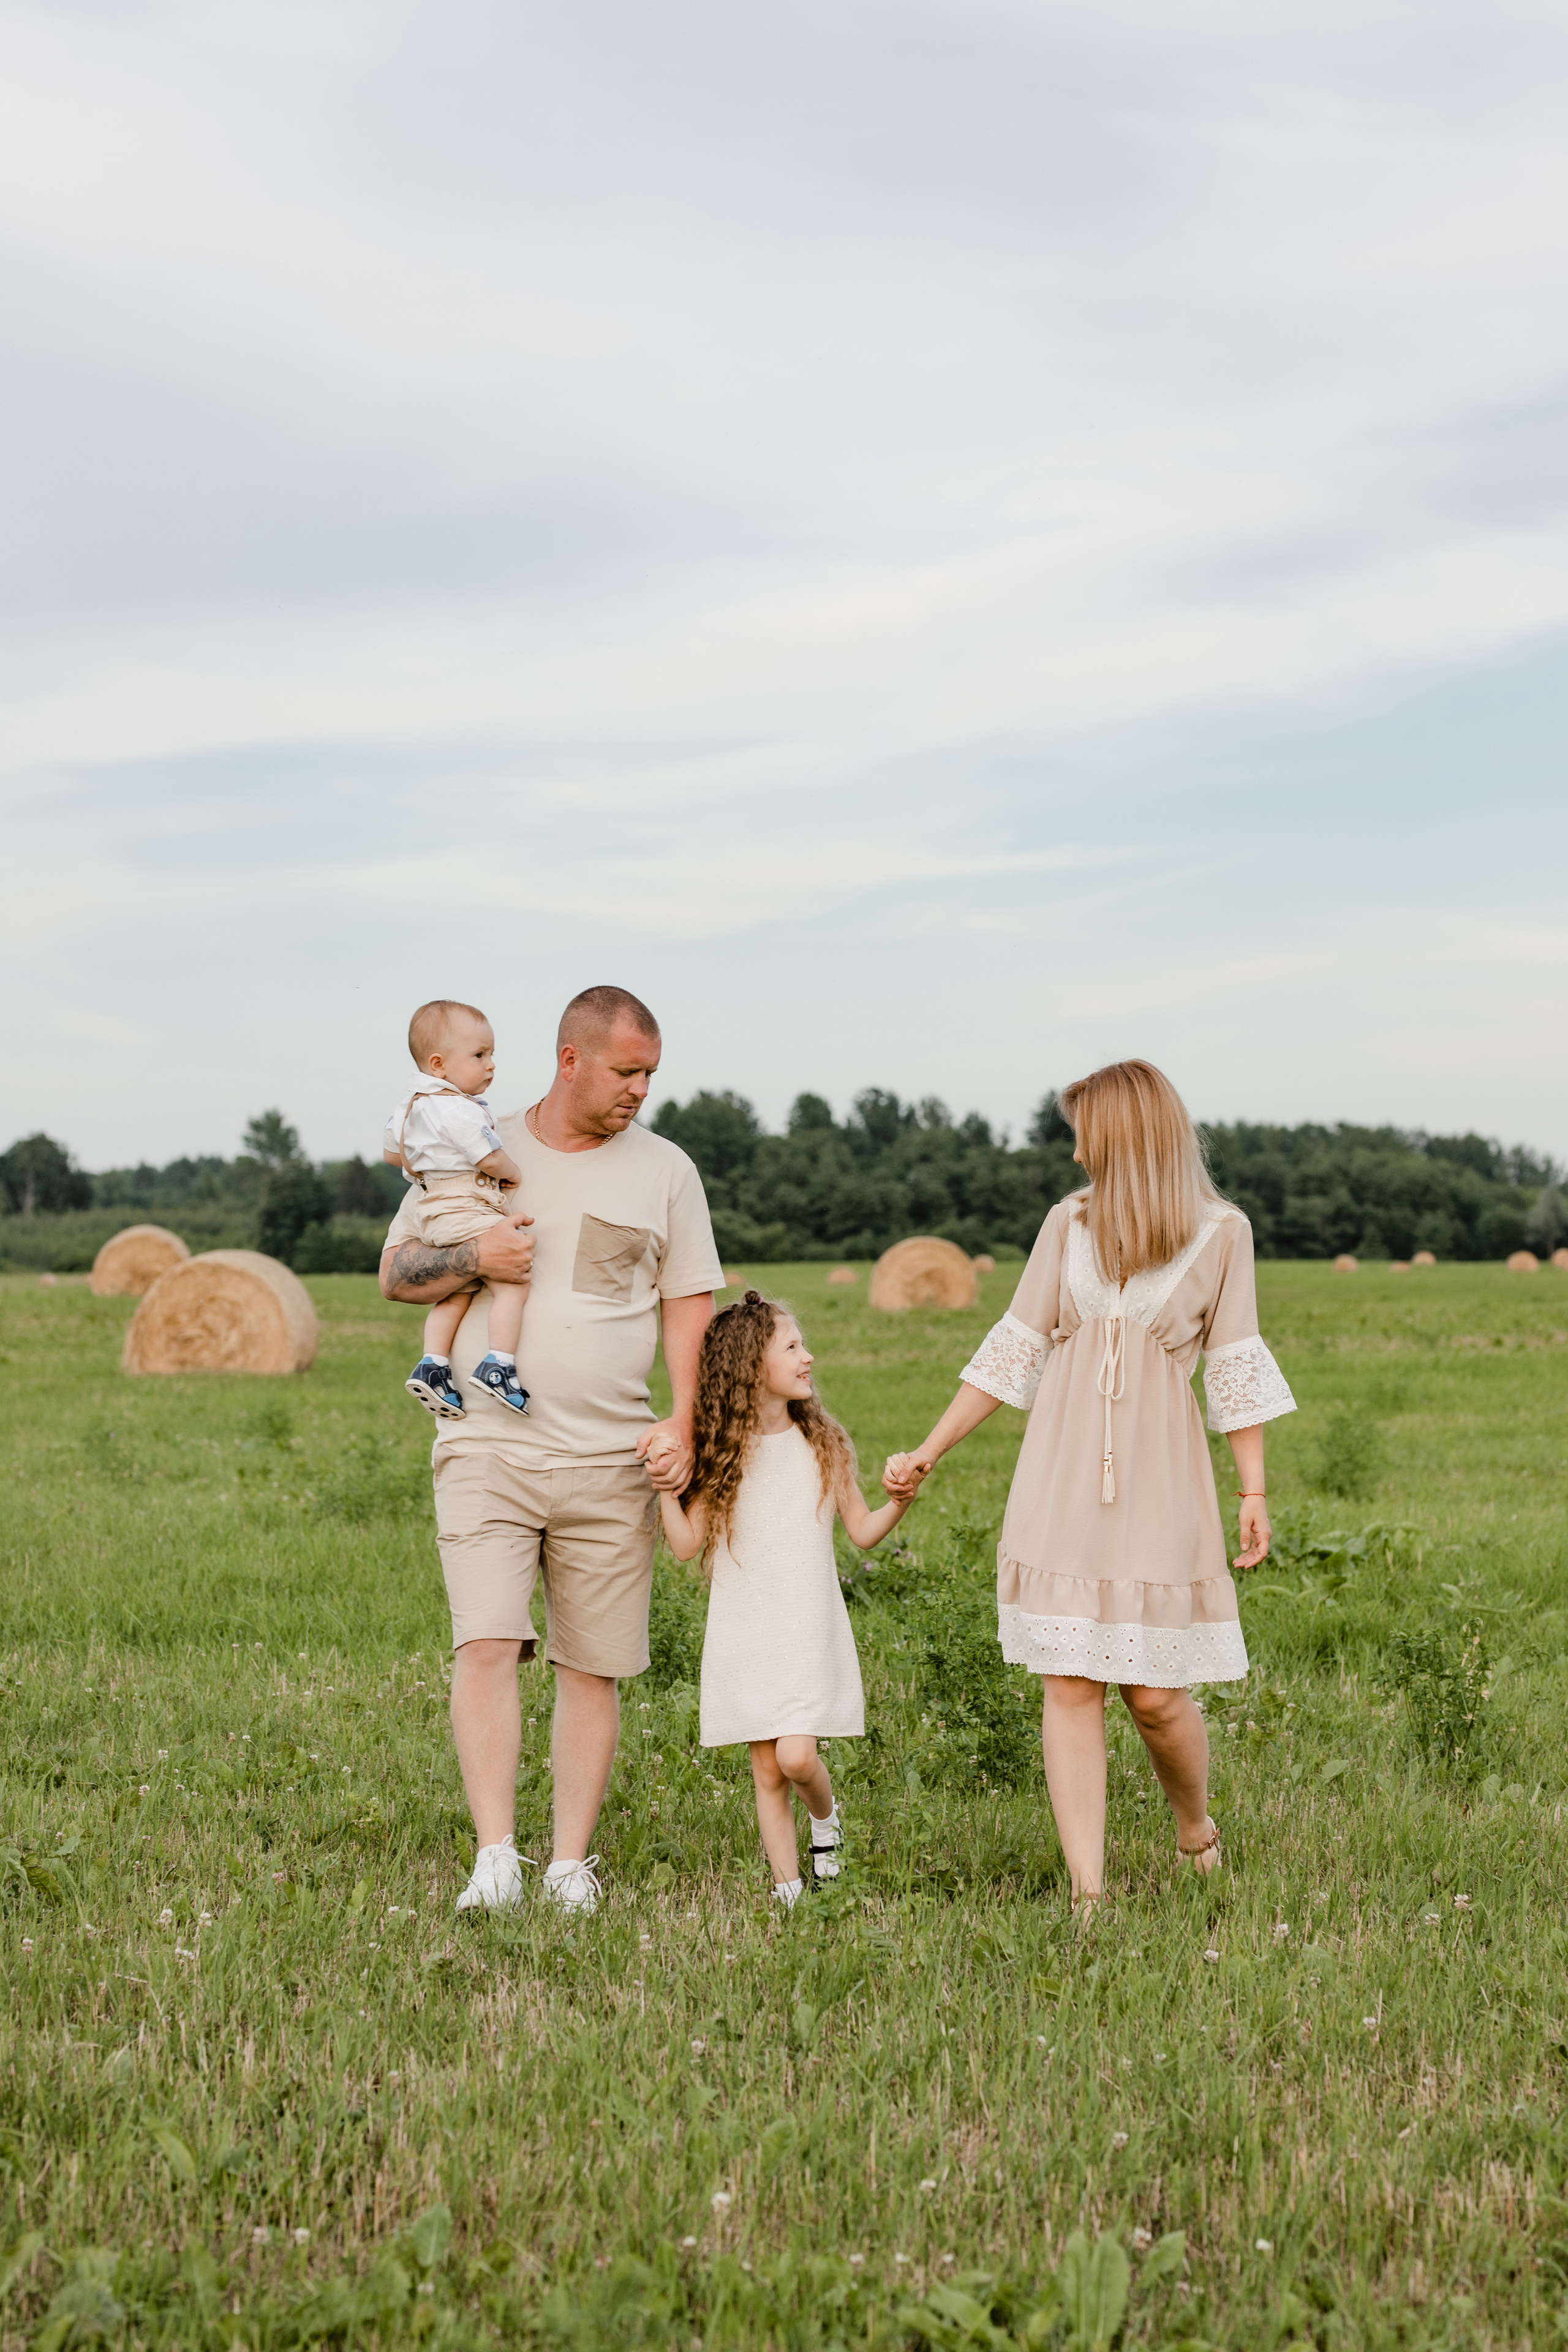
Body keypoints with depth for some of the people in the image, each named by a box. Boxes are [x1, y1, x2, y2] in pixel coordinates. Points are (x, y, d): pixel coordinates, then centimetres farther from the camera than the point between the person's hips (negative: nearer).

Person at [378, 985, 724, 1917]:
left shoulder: (665, 1169, 8)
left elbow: (690, 1305, 8)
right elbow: (396, 1273, 12)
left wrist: (683, 1422, -5)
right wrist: (471, 1257, -9)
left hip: (611, 1458, 1)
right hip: (488, 1446, -1)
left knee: (593, 1666, 4)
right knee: (487, 1645, -15)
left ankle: (573, 1865, 12)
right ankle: (496, 1857, -13)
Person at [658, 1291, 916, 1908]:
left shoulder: (822, 1445, 3)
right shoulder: (720, 1453, 0)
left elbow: (863, 1532, 8)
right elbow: (687, 1544, -2)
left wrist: (900, 1501, -10)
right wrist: (664, 1484, -13)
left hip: (808, 1632, 0)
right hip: (743, 1634, 1)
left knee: (796, 1756, -14)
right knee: (766, 1770, 2)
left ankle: (825, 1817, 18)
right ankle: (788, 1889, 13)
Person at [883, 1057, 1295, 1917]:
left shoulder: (1220, 1233, 4)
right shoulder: (1069, 1223, 11)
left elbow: (1233, 1368, 5)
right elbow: (1015, 1350, 13)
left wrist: (1253, 1493, 1)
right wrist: (929, 1452, 11)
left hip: (1158, 1476, -2)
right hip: (1062, 1477, 3)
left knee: (1156, 1693, -3)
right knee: (1070, 1685, -3)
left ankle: (1196, 1827, 28)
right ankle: (1088, 1894, 0)